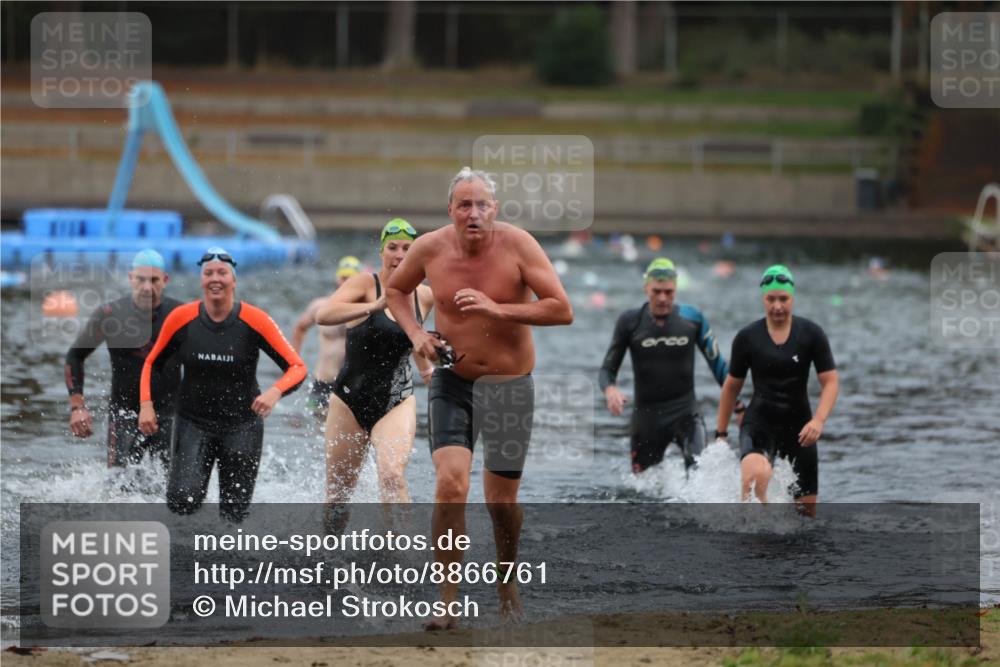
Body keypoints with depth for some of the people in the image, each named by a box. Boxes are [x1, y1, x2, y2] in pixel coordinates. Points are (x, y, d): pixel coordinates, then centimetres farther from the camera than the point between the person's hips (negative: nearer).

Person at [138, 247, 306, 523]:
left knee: (234, 513, 1)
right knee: (182, 501, -15)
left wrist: (275, 392, -32)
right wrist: (146, 404, -7)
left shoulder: (254, 320, -11)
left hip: (242, 425, 0)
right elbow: (151, 363, 8)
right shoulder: (182, 319, -7)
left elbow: (297, 368, -12)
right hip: (193, 423, 0)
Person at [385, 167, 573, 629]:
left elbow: (562, 310, -17)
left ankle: (508, 585, 37)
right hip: (451, 383, 1)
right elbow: (395, 289, 13)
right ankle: (447, 603, -12)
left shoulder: (517, 245, -14)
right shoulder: (430, 249, -7)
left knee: (500, 499, 9)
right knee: (450, 483, -18)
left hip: (510, 386, -1)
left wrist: (498, 310, -27)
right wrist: (415, 333, -4)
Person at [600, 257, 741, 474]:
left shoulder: (693, 318, -1)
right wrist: (609, 390, -21)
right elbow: (608, 368, 2)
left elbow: (717, 364, 9)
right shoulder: (630, 322, -3)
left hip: (685, 412, -1)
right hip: (647, 415, 1)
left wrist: (737, 406, 7)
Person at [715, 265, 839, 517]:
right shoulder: (747, 338, -2)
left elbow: (830, 382, -5)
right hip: (759, 423, -2)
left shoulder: (812, 334, -3)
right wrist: (720, 433, 11)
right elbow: (732, 386, 9)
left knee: (807, 510, 6)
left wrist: (818, 420, -21)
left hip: (798, 427, 2)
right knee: (757, 474, -36)